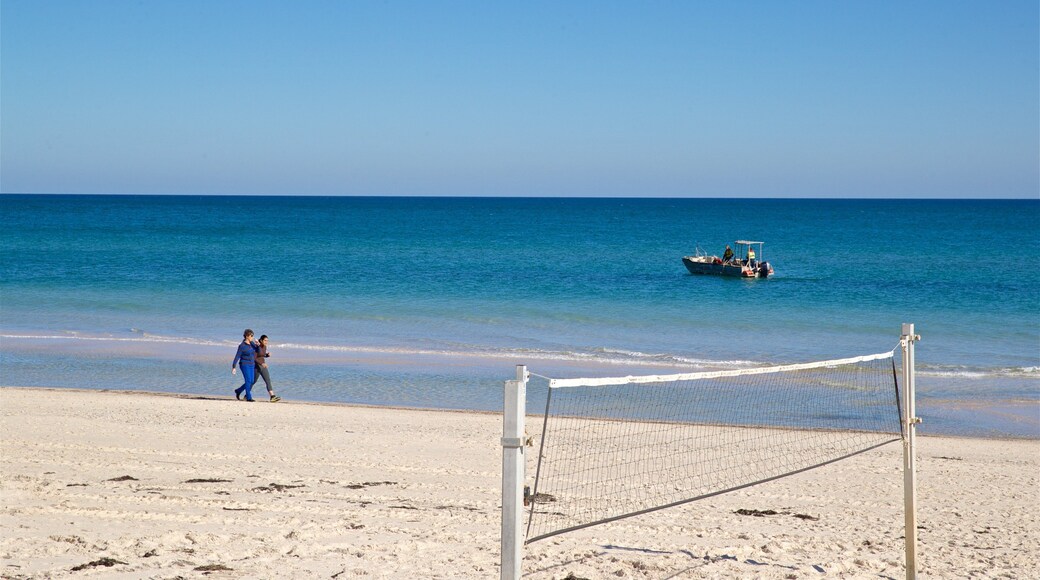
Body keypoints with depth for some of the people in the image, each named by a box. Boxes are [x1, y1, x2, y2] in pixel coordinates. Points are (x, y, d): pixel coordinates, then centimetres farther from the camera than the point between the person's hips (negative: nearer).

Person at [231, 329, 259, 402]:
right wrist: (233, 367, -15)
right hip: (244, 365, -7)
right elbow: (237, 357, -13)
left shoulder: (251, 343, 6)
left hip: (251, 365, 7)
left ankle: (238, 391, 26)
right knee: (248, 380, -12)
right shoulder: (242, 346, -15)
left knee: (251, 381, 7)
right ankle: (248, 397, -7)